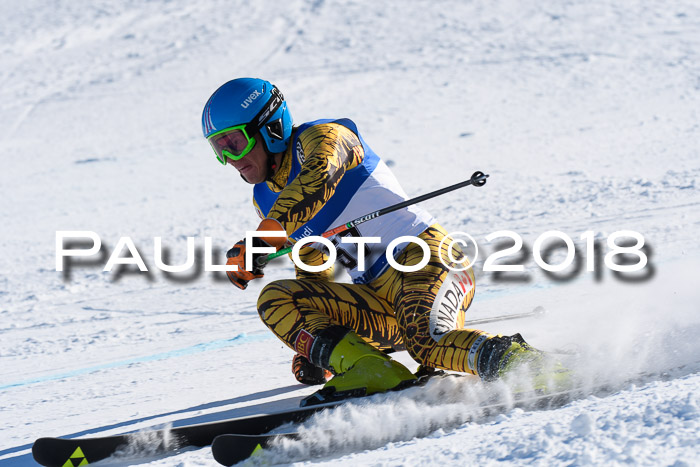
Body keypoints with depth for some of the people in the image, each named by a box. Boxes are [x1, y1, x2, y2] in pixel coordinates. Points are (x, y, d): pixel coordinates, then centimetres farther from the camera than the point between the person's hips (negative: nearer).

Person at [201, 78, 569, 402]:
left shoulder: (322, 138, -3)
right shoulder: (265, 200, 21)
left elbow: (318, 179, -29)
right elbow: (313, 273, 31)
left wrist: (259, 240, -37)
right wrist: (311, 345, 23)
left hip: (425, 257, -8)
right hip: (376, 301, 8)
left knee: (426, 342, -39)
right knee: (275, 300, -15)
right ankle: (370, 372, -30)